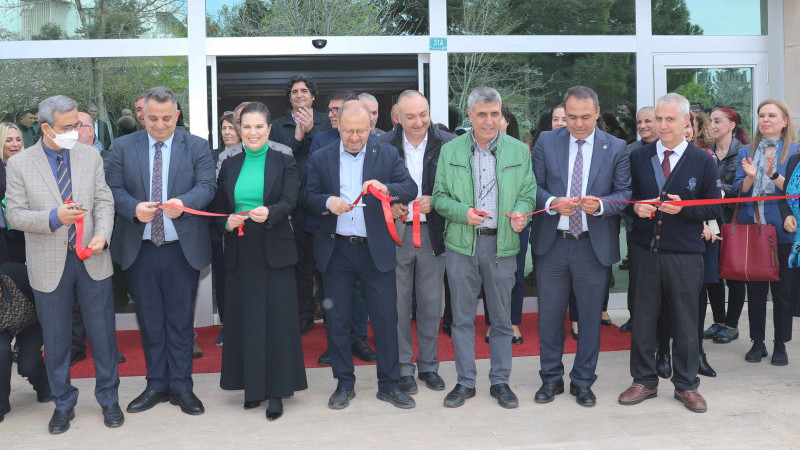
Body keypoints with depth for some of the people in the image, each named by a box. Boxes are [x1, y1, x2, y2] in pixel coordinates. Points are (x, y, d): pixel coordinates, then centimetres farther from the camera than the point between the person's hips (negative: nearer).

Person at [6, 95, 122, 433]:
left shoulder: (91, 156, 3)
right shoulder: (20, 164, -3)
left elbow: (104, 202, 3)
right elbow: (15, 214, -4)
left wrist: (102, 234, -15)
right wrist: (53, 217, -21)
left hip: (91, 259, 1)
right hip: (49, 264, -1)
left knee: (102, 333, 8)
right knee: (56, 339, 10)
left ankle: (108, 398, 26)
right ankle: (63, 403, 28)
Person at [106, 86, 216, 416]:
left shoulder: (197, 147, 2)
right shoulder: (123, 147, 5)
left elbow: (207, 186, -7)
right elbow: (113, 189, 0)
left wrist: (184, 202, -27)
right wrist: (134, 208, -20)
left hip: (183, 248, -1)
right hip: (139, 249, 2)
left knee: (180, 320, 6)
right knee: (150, 320, 11)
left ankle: (181, 387, 17)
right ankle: (156, 385, 23)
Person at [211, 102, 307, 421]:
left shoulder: (284, 163, 2)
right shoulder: (229, 166, 11)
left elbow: (289, 202, -9)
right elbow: (218, 207, 10)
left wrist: (269, 213, -29)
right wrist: (227, 222, -11)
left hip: (275, 251, -3)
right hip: (239, 253, 3)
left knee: (277, 319, -2)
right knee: (244, 319, 5)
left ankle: (276, 390, 7)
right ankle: (253, 386, 18)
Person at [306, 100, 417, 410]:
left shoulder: (387, 155, 3)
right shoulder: (321, 158, 6)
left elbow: (411, 188, -5)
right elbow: (310, 198, 4)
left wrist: (386, 189, -25)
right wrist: (327, 202, -18)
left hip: (376, 249, -1)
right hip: (336, 250, 1)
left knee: (386, 317, 1)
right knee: (337, 319, 7)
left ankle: (389, 384, 15)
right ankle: (344, 384, 21)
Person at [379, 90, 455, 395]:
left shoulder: (447, 144, -4)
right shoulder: (382, 146, -3)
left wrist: (435, 202, -15)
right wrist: (388, 206, -12)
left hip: (432, 233, 1)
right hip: (396, 233, 0)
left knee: (431, 304, 11)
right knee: (398, 304, 5)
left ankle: (428, 366, 27)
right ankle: (403, 368, 20)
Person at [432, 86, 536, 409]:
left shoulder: (519, 151, 5)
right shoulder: (450, 151, 4)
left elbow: (529, 194, 7)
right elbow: (439, 197, 5)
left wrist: (521, 213, -15)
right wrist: (462, 212, -13)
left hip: (502, 244, 0)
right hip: (461, 243, 0)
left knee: (501, 316, 8)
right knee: (462, 316, 7)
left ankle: (500, 381, 22)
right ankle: (465, 382, 19)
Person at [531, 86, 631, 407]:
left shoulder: (616, 148, 1)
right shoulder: (546, 142, 2)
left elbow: (624, 193, 0)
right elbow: (534, 186, 2)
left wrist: (599, 205, -19)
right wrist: (553, 203, -18)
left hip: (595, 245, 0)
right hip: (552, 243, 1)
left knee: (590, 316, 9)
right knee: (550, 314, 9)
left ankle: (583, 382, 24)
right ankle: (551, 379, 25)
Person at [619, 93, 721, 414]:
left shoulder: (703, 161, 2)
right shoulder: (638, 158, 7)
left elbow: (715, 208, 3)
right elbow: (626, 197, 13)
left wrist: (684, 209, -15)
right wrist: (636, 207, -9)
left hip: (684, 255, -1)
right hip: (645, 251, 2)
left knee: (686, 322, 7)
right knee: (643, 318, 7)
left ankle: (686, 385, 22)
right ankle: (644, 381, 21)